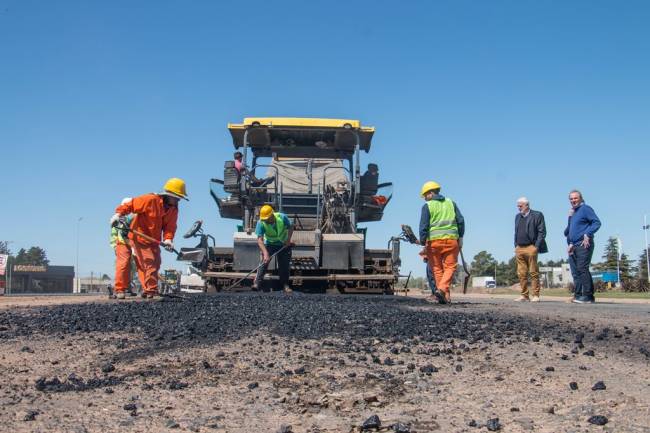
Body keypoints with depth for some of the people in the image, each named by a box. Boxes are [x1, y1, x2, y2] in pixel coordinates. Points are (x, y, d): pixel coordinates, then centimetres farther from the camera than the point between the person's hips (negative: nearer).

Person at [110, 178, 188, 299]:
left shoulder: (173, 209, -1)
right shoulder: (150, 200, -22)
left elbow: (170, 226, -7)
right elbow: (130, 205, -19)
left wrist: (168, 239, -24)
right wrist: (118, 213, -28)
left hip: (154, 240, 8)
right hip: (139, 237, -8)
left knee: (155, 264, 13)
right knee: (150, 263, -14)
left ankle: (147, 290, 26)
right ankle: (151, 292, -9)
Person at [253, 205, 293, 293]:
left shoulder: (282, 217, -25)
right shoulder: (261, 223, -28)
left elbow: (290, 227, -7)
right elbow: (260, 239, -33)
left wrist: (288, 239, -20)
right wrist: (265, 253, -44)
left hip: (284, 245, 1)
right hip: (269, 244, -1)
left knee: (284, 265, 0)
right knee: (264, 262, -15)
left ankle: (285, 285, 11)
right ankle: (257, 283, -14)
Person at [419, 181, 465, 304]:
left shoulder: (427, 206, 0)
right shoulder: (451, 203, 12)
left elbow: (423, 226, -7)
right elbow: (461, 221, 9)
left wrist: (423, 242, -3)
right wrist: (460, 237, 14)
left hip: (434, 240, -2)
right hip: (451, 239, 2)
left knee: (437, 268, 8)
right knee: (450, 266, 5)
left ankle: (444, 295, 8)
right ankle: (443, 288, -17)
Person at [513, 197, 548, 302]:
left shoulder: (537, 215, 0)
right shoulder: (517, 216, 18)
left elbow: (542, 232, -5)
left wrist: (536, 247, -11)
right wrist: (516, 246, 10)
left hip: (531, 247, -6)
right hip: (519, 249, 6)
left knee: (533, 273, -2)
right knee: (521, 273, 5)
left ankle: (536, 295, 2)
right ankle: (524, 295, 10)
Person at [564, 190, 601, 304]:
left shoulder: (585, 209, -2)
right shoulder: (572, 212, 22)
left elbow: (597, 222, -14)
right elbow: (567, 232, 27)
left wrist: (587, 234, -21)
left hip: (583, 245, -9)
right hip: (573, 246, 9)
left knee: (582, 269, -14)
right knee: (575, 272, 7)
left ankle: (588, 296, -12)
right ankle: (578, 295, 10)